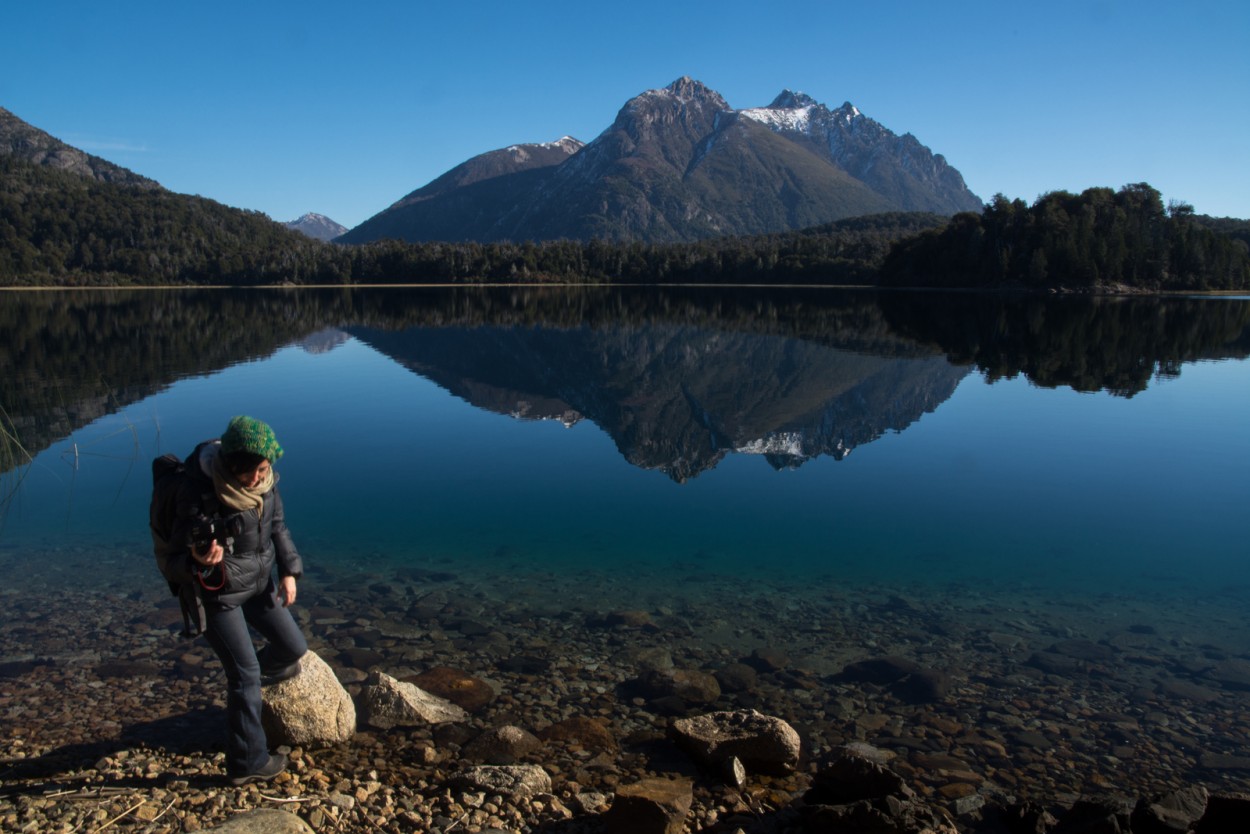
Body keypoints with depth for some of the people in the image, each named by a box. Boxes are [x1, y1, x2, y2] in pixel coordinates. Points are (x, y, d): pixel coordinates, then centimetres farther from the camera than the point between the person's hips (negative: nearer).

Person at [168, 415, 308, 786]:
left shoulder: (264, 481, -9)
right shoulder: (200, 491, -27)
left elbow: (277, 526, 6)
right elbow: (185, 543, -18)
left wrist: (289, 571, -2)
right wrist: (200, 557, -41)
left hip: (260, 581, 6)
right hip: (219, 592, -6)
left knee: (294, 646, 12)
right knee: (245, 676, 1)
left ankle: (265, 669, 47)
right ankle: (247, 764, 18)